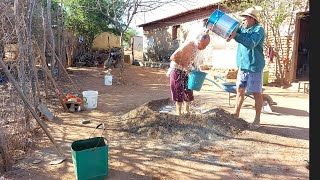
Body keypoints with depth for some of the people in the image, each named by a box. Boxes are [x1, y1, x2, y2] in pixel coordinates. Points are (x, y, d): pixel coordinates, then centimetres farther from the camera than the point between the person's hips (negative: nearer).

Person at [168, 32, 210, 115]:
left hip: (186, 71, 8)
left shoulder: (197, 47, 0)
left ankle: (187, 111, 26)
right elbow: (173, 57, -30)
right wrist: (184, 66, -29)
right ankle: (178, 113, 12)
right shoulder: (188, 45, -26)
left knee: (188, 91, 11)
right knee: (179, 92, -2)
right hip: (177, 70, -8)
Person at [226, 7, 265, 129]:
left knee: (256, 93, 1)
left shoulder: (259, 29, -10)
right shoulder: (242, 28, 12)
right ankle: (236, 114, 23)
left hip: (254, 67, -7)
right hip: (242, 66, 7)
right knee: (240, 90, 12)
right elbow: (231, 32, 3)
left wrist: (235, 36, -30)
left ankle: (257, 119, 11)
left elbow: (251, 43, -25)